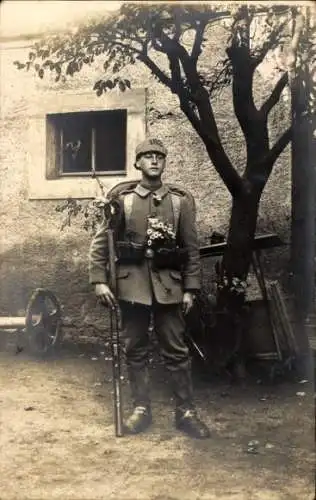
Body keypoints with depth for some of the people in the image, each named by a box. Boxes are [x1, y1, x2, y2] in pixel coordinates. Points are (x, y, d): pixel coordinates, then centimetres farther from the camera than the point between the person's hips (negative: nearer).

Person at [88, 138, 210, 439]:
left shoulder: (181, 200, 5)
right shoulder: (122, 200, 4)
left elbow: (191, 248, 5)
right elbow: (100, 242, 3)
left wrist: (190, 289, -1)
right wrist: (99, 281, -7)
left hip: (169, 284, 0)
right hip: (132, 284, 1)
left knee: (176, 350, 3)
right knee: (135, 349, 7)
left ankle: (185, 412, 14)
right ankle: (141, 409, 20)